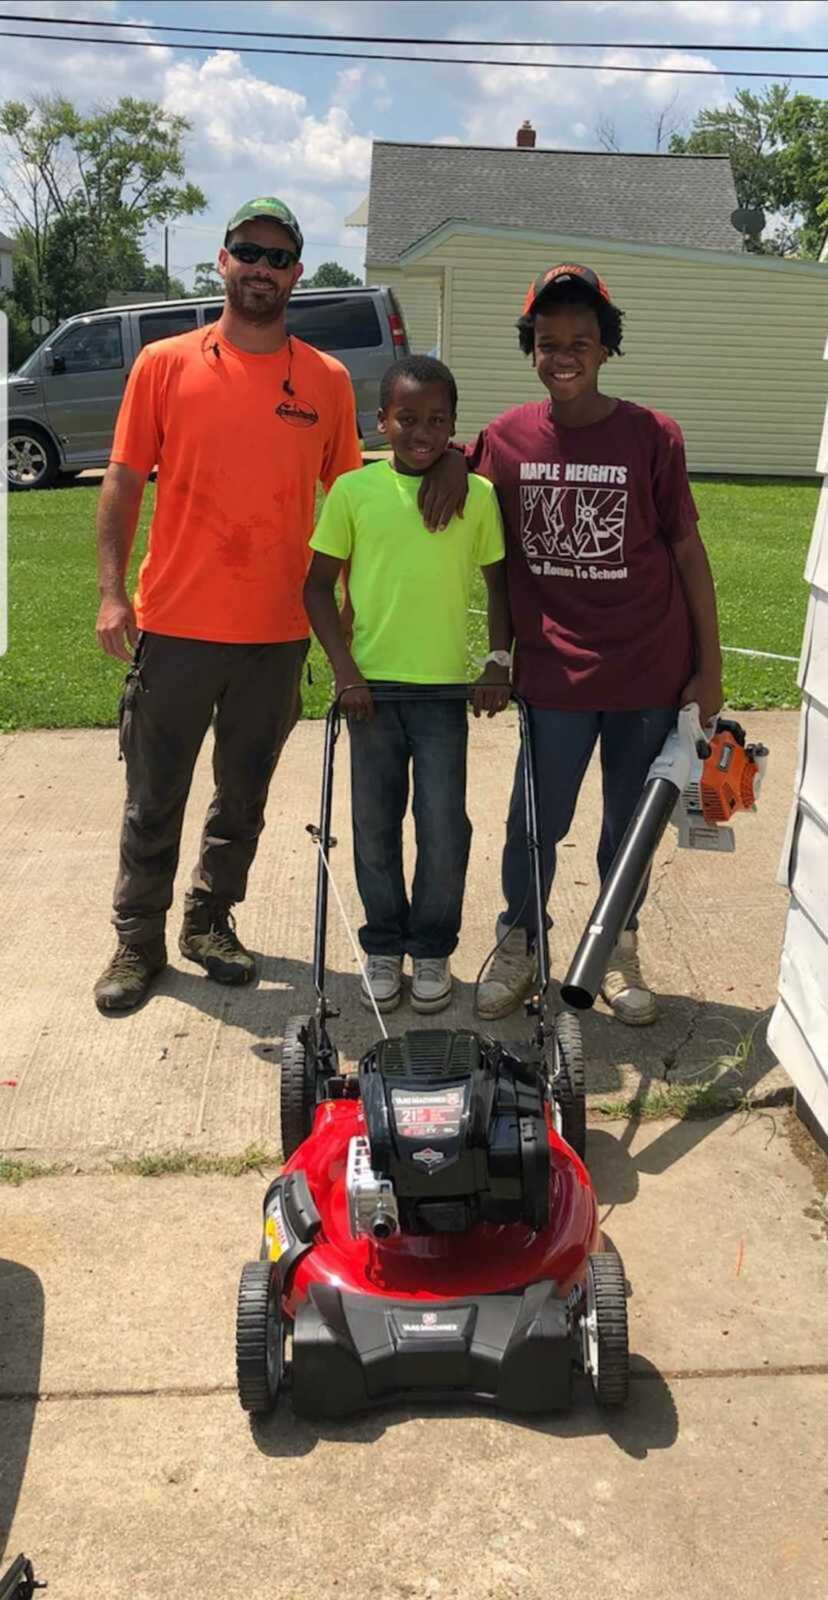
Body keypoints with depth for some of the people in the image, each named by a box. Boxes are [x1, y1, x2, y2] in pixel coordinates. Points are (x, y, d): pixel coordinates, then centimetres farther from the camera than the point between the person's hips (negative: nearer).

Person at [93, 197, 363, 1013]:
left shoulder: (327, 380, 5)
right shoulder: (164, 363, 1)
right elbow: (123, 481, 0)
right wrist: (112, 591, -9)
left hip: (278, 632, 2)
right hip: (174, 624, -1)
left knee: (243, 797, 14)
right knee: (154, 799, 7)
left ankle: (210, 921, 32)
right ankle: (138, 940, 21)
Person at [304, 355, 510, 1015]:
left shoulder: (477, 494, 1)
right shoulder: (354, 490, -1)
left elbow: (499, 582, 9)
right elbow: (319, 584, 1)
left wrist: (499, 660, -2)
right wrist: (344, 669, -7)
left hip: (444, 686, 0)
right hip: (371, 686, 0)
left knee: (444, 827, 1)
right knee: (375, 824, 9)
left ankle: (433, 949, 20)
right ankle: (383, 947, 26)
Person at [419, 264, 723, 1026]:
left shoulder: (653, 436, -6)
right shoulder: (507, 437, -1)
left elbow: (688, 551, -2)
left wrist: (709, 665, -1)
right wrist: (450, 459, -7)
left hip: (649, 672, 0)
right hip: (555, 673, 1)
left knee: (630, 822, 13)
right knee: (537, 821, 7)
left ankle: (620, 952, 31)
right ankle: (518, 947, 28)